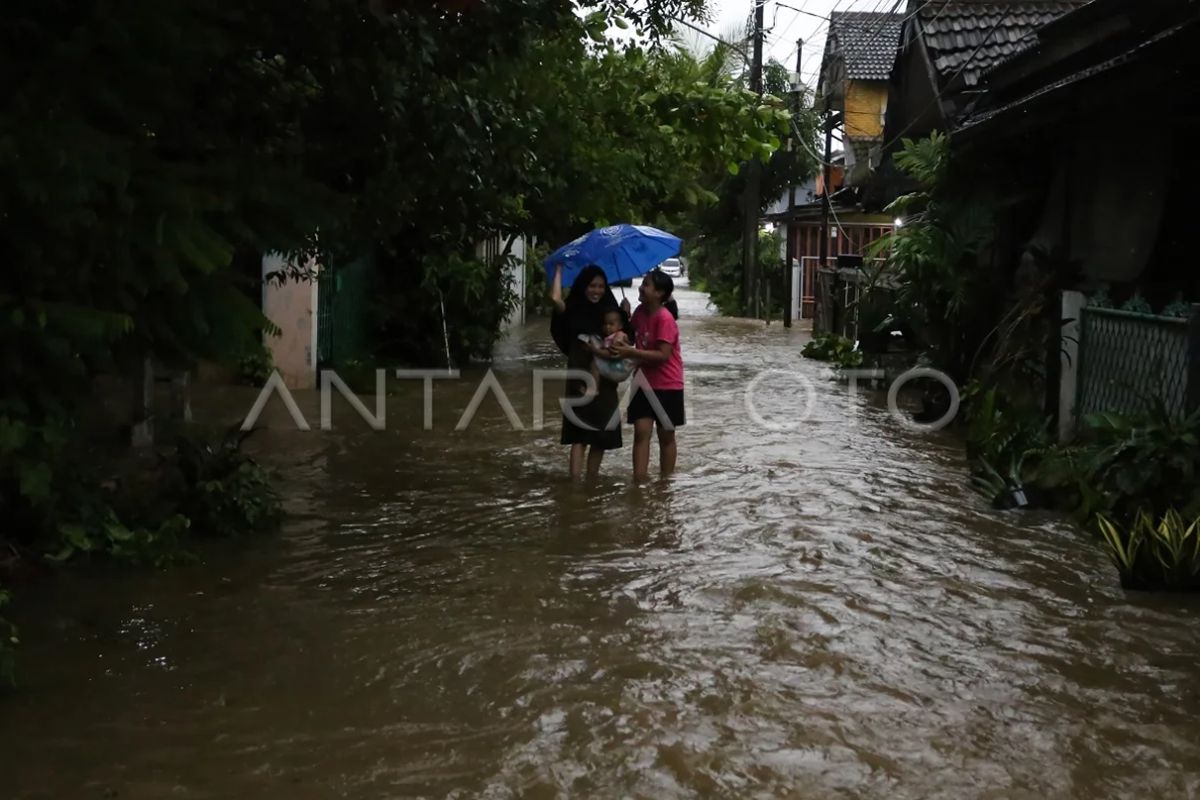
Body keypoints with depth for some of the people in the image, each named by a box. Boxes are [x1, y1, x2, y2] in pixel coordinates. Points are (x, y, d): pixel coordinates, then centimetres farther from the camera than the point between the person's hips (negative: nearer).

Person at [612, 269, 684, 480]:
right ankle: (639, 481, -7)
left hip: (667, 385, -6)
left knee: (665, 435, 7)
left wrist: (630, 352, -29)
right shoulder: (640, 312, 2)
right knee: (641, 431, -4)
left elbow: (663, 355, -26)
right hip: (646, 382, 6)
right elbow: (632, 338, 15)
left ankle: (665, 482, 20)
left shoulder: (665, 318, -21)